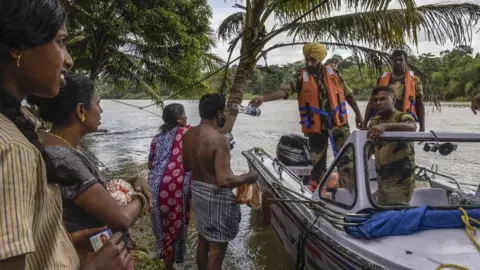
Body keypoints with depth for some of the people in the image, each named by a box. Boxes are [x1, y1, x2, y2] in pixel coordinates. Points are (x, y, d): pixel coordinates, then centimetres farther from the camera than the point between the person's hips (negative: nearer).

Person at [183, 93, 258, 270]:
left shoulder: (188, 134, 0)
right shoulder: (218, 139, -25)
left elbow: (186, 166, 13)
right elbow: (225, 180, -30)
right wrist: (248, 177, -14)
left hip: (197, 191, 8)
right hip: (216, 196, -8)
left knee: (203, 241, 25)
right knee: (217, 249, 8)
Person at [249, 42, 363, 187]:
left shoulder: (332, 72, 3)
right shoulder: (302, 77, -4)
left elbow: (348, 93, 12)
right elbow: (284, 90, -18)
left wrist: (358, 114, 14)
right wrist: (263, 98, -35)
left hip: (339, 123, 2)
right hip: (316, 126, -1)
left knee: (347, 158, 6)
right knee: (317, 163, 6)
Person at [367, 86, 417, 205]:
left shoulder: (403, 117, -10)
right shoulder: (374, 122, 10)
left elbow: (412, 127, -35)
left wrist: (385, 126, -49)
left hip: (401, 182, -7)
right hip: (382, 180, 7)